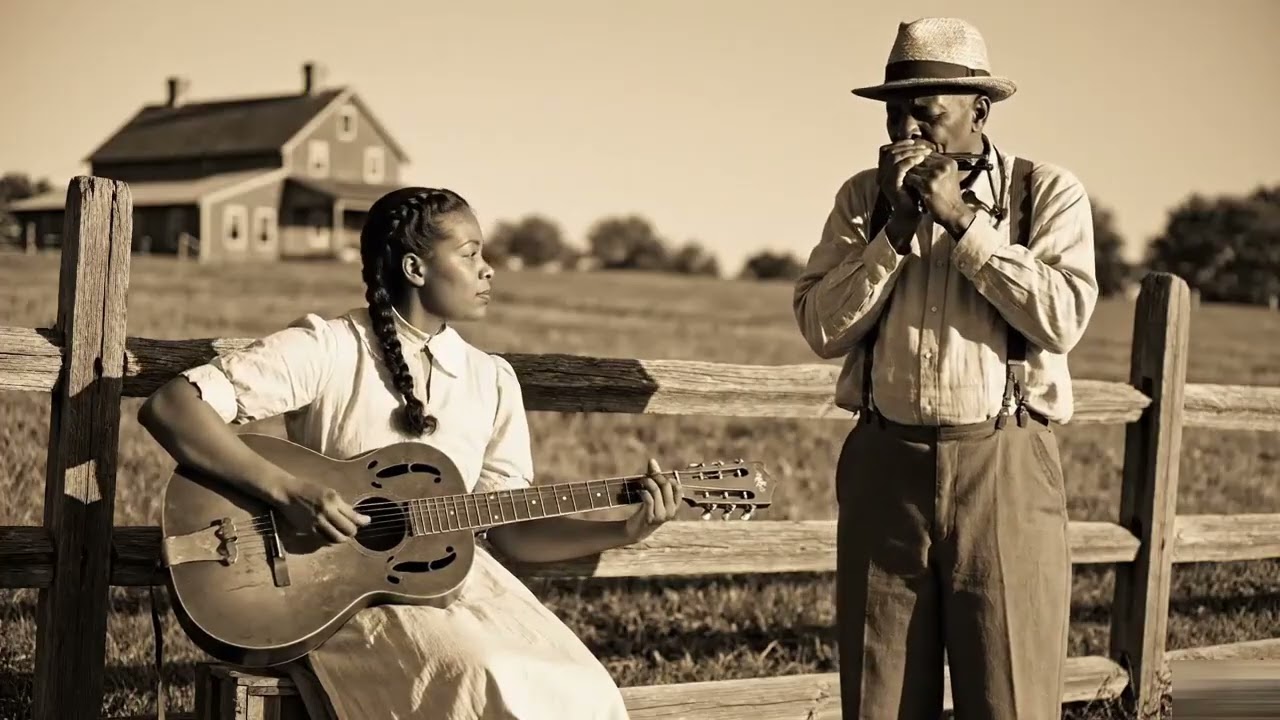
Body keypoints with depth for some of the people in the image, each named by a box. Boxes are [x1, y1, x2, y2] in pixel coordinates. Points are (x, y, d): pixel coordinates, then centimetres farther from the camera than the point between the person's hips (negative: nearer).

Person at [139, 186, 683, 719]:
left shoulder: (492, 380, 9)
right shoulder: (327, 348, -8)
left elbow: (510, 531, 10)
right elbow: (168, 407, -16)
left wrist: (622, 531, -5)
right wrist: (287, 491, -25)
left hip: (454, 576, 5)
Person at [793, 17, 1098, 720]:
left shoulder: (1048, 192, 2)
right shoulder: (864, 196, 9)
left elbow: (1063, 320, -12)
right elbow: (822, 328, 0)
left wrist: (962, 221, -12)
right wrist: (896, 230, -9)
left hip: (1005, 470, -2)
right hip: (885, 465, 3)